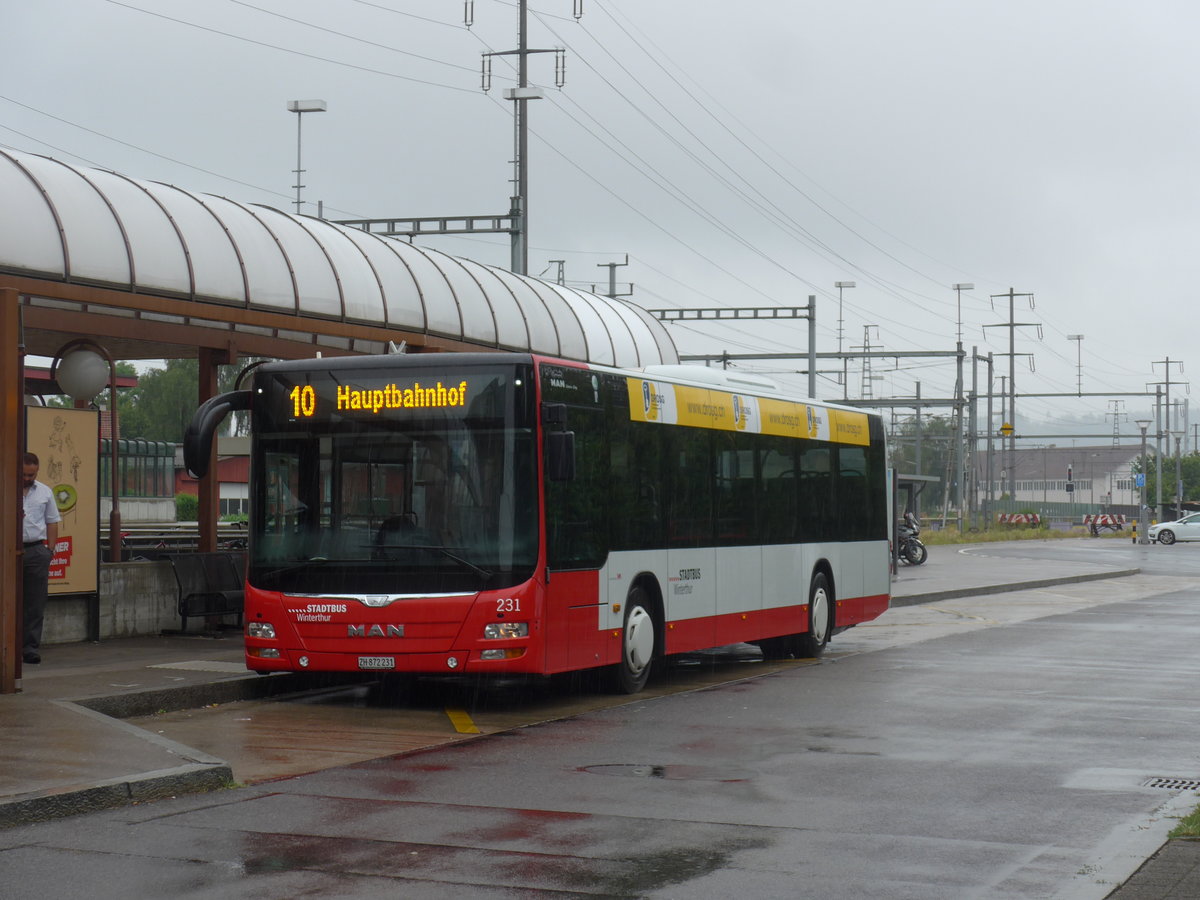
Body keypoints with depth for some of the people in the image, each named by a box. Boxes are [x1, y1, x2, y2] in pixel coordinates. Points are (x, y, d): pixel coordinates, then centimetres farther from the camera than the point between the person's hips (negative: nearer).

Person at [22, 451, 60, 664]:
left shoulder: (45, 492, 13)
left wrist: (50, 550, 7)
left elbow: (52, 523, 15)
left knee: (36, 604, 0)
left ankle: (31, 647, 3)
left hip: (36, 550, 2)